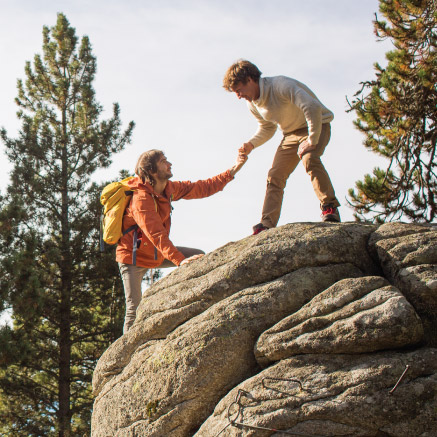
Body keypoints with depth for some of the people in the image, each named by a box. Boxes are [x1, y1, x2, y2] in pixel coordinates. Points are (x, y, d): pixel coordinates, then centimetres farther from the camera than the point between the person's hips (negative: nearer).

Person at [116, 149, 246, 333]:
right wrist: (180, 260, -46)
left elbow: (202, 188, 6)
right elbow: (156, 234, -36)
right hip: (133, 257, -8)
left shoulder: (169, 188, 0)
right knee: (134, 308, -12)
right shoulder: (141, 199, -27)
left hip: (156, 255, 9)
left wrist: (234, 170, 1)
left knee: (200, 258, 3)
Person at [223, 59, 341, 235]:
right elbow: (267, 128, 14)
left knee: (309, 159, -35)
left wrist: (312, 140, -32)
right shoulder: (253, 104, -2)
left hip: (316, 125, -7)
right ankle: (267, 224, -5)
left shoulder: (281, 85, -29)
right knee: (275, 175, -5)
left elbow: (313, 107, -36)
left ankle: (330, 208, -29)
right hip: (291, 133, 8)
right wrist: (251, 144, -6)